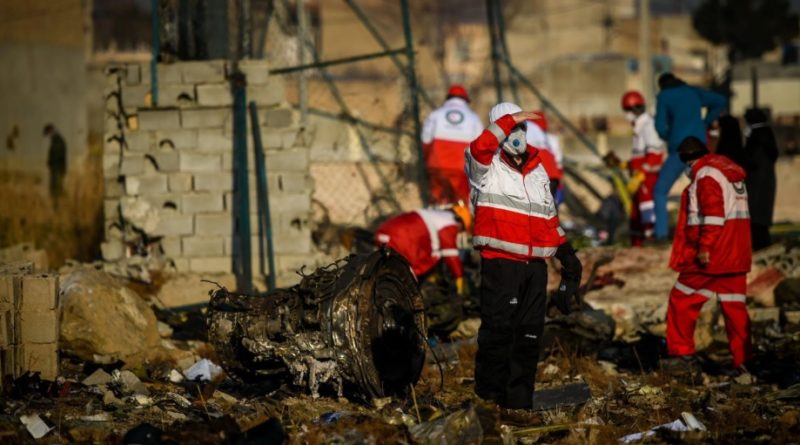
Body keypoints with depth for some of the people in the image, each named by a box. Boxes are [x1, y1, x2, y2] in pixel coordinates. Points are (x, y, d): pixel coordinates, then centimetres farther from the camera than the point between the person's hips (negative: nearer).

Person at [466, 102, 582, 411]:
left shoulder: (538, 171, 20)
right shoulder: (487, 165, 1)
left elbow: (549, 216, 25)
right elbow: (481, 146, -24)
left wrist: (565, 252, 19)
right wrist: (510, 120, -18)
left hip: (535, 264, 6)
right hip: (500, 261, -6)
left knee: (530, 333, 6)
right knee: (497, 328, -9)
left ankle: (519, 398, 11)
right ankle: (490, 391, -1)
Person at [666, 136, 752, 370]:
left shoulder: (706, 174, -12)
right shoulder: (731, 171, 17)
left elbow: (713, 213, -22)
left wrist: (705, 247, -22)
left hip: (710, 255, -8)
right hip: (737, 254, 8)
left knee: (682, 300, 4)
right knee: (734, 305, 9)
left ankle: (681, 352, 5)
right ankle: (742, 359, 6)